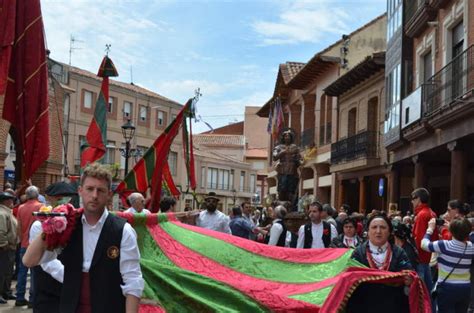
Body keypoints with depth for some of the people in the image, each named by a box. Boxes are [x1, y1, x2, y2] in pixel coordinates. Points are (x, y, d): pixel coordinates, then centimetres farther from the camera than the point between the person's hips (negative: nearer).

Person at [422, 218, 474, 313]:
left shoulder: (445, 245, -16)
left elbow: (424, 244, -4)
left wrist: (430, 228, 10)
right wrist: (453, 227, 18)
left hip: (447, 288, -5)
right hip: (465, 288, 5)